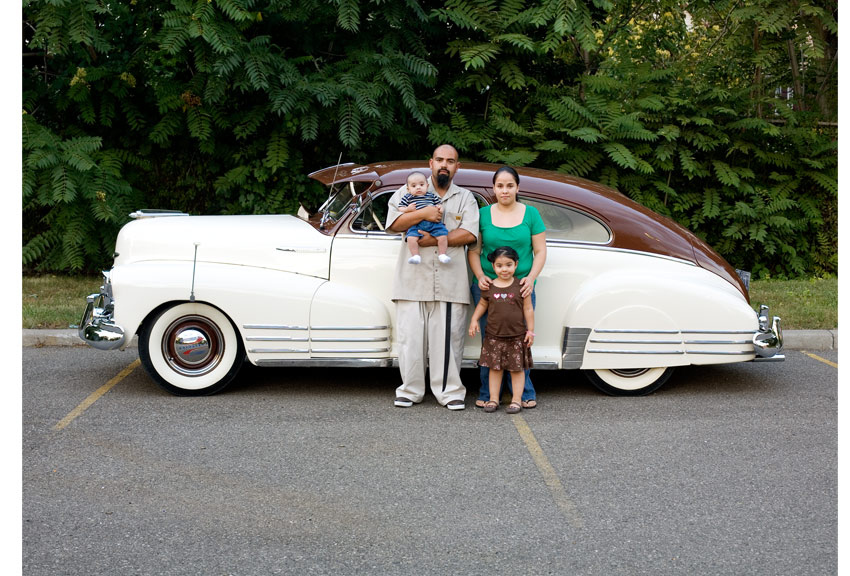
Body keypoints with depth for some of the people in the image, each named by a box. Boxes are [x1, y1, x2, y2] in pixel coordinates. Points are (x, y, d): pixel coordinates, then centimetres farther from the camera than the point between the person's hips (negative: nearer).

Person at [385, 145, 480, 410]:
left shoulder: (466, 198, 15)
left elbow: (469, 234, -1)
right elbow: (393, 223, 0)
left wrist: (434, 240, -10)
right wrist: (422, 214, -14)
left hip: (451, 283, 0)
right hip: (413, 279, 0)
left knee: (449, 338, -1)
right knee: (411, 337, 1)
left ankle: (451, 392, 7)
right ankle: (410, 390, 12)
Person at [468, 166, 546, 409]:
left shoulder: (531, 214, 6)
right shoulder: (483, 214, 6)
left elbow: (540, 251, 6)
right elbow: (474, 251, 8)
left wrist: (531, 278, -8)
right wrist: (480, 276, -8)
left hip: (521, 288, 0)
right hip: (487, 287, 1)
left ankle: (525, 394, 11)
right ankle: (488, 394, 11)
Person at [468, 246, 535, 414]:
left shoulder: (521, 286, -4)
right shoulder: (489, 287, 1)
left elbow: (528, 309, 0)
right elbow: (482, 304, 14)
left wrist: (530, 330, -2)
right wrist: (474, 320, 2)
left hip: (517, 336, -2)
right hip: (494, 336, 2)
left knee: (517, 368, 5)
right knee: (495, 367, 8)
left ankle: (516, 399, 14)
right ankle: (493, 399, 16)